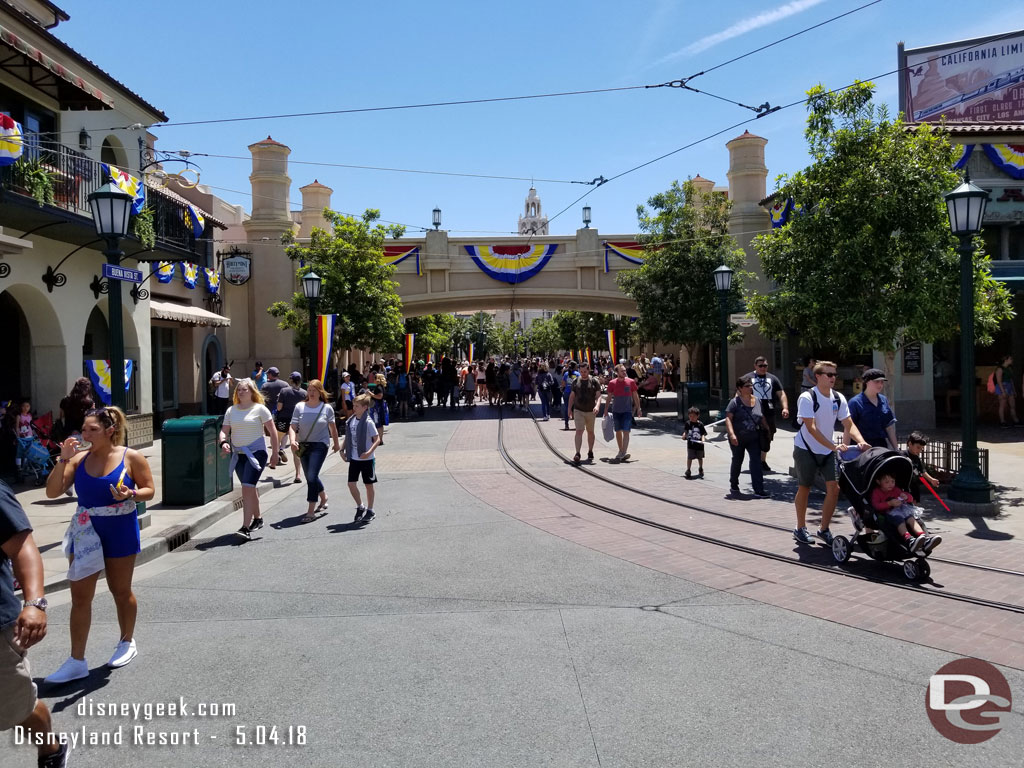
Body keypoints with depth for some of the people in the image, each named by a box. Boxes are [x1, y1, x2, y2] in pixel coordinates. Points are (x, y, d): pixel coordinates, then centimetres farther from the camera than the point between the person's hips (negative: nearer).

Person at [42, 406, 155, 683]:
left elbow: (149, 490, -5)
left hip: (120, 532, -3)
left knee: (120, 590, 13)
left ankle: (127, 643, 34)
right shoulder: (79, 459, -1)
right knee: (80, 596, 3)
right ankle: (77, 661, 11)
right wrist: (63, 459, -14)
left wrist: (131, 494, -26)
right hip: (85, 533, 3)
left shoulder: (131, 457, -9)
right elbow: (52, 492, -4)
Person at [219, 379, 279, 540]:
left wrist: (275, 453, -4)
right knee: (249, 489, 15)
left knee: (247, 488, -16)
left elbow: (273, 431, -2)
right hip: (238, 454, 5)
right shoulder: (231, 410, 10)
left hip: (256, 453, -5)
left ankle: (246, 527, -18)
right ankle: (257, 519, 34)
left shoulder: (259, 409, -4)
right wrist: (223, 442, -15)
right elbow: (224, 430, 8)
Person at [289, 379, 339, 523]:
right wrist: (292, 440, -23)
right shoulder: (299, 407, 1)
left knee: (311, 476, -14)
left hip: (320, 445, -4)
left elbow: (332, 427, 10)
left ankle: (311, 511, -9)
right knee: (310, 477, 15)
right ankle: (323, 498, 43)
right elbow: (293, 426, -5)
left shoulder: (327, 408, -2)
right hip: (303, 445, 4)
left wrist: (336, 444, 19)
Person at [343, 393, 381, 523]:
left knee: (368, 484, 7)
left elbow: (377, 439, -16)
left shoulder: (368, 422, -15)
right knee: (351, 483, 2)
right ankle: (360, 507, 22)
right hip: (354, 458, 5)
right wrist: (342, 450, 5)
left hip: (366, 459, -5)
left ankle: (370, 510, 21)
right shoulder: (351, 420, 3)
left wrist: (369, 452, -28)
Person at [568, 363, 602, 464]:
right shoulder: (576, 382, 5)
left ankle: (590, 452, 29)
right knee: (579, 431, -12)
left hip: (590, 411, 0)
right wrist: (569, 408, 10)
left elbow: (598, 396, -6)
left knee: (590, 432, 13)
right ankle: (577, 454, -17)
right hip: (578, 410, 0)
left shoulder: (595, 382, -2)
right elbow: (572, 396, 14)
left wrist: (597, 406, -24)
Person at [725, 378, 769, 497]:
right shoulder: (735, 402, -9)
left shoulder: (757, 400, 6)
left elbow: (762, 418, 18)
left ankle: (758, 489, -11)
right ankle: (734, 485, 34)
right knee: (737, 461, 13)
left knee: (756, 461, -9)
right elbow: (728, 418, -16)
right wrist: (732, 434, -26)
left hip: (753, 438, 3)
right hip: (738, 439, -3)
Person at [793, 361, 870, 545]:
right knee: (804, 488, 6)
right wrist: (834, 446, -31)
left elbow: (849, 424, 0)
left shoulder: (838, 398, 0)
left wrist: (861, 441, -19)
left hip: (827, 451, 5)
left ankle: (824, 529, 9)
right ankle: (800, 528, 23)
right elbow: (811, 428, -25)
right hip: (806, 449, -5)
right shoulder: (807, 398, -19)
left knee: (834, 488, -5)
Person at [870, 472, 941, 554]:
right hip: (886, 513, -5)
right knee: (899, 519, -37)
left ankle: (925, 540, -50)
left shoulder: (896, 490, 22)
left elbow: (911, 498, 22)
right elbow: (875, 506, -12)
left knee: (910, 518, -27)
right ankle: (909, 541, -64)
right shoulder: (876, 492, 4)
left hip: (900, 511, 5)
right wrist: (889, 503, -23)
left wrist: (906, 497, -4)